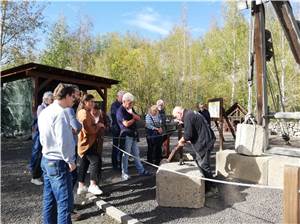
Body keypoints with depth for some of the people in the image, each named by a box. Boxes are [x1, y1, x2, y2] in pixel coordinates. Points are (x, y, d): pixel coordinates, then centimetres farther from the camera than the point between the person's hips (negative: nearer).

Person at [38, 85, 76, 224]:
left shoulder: (45, 111, 11)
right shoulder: (60, 112, -18)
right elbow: (63, 141, -22)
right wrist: (70, 161, -12)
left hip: (46, 159, 10)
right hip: (58, 162, -10)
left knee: (49, 200, 18)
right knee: (65, 202, -1)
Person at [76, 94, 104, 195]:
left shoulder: (82, 112, 17)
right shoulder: (84, 113, -17)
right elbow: (88, 130, -23)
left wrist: (97, 125, 8)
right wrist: (98, 126, -10)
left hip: (85, 142, 11)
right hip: (87, 142, -11)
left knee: (84, 164, 13)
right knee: (95, 161, -9)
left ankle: (81, 186, 21)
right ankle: (93, 185, -3)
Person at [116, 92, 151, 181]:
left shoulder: (130, 109, 14)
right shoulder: (120, 111, -11)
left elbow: (138, 118, 9)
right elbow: (126, 124, -19)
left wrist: (132, 113, -10)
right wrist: (134, 119, -3)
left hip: (133, 134, 8)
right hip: (126, 135, -8)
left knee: (136, 153, 14)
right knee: (126, 155, 0)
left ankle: (141, 170, 22)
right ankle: (124, 173, 10)